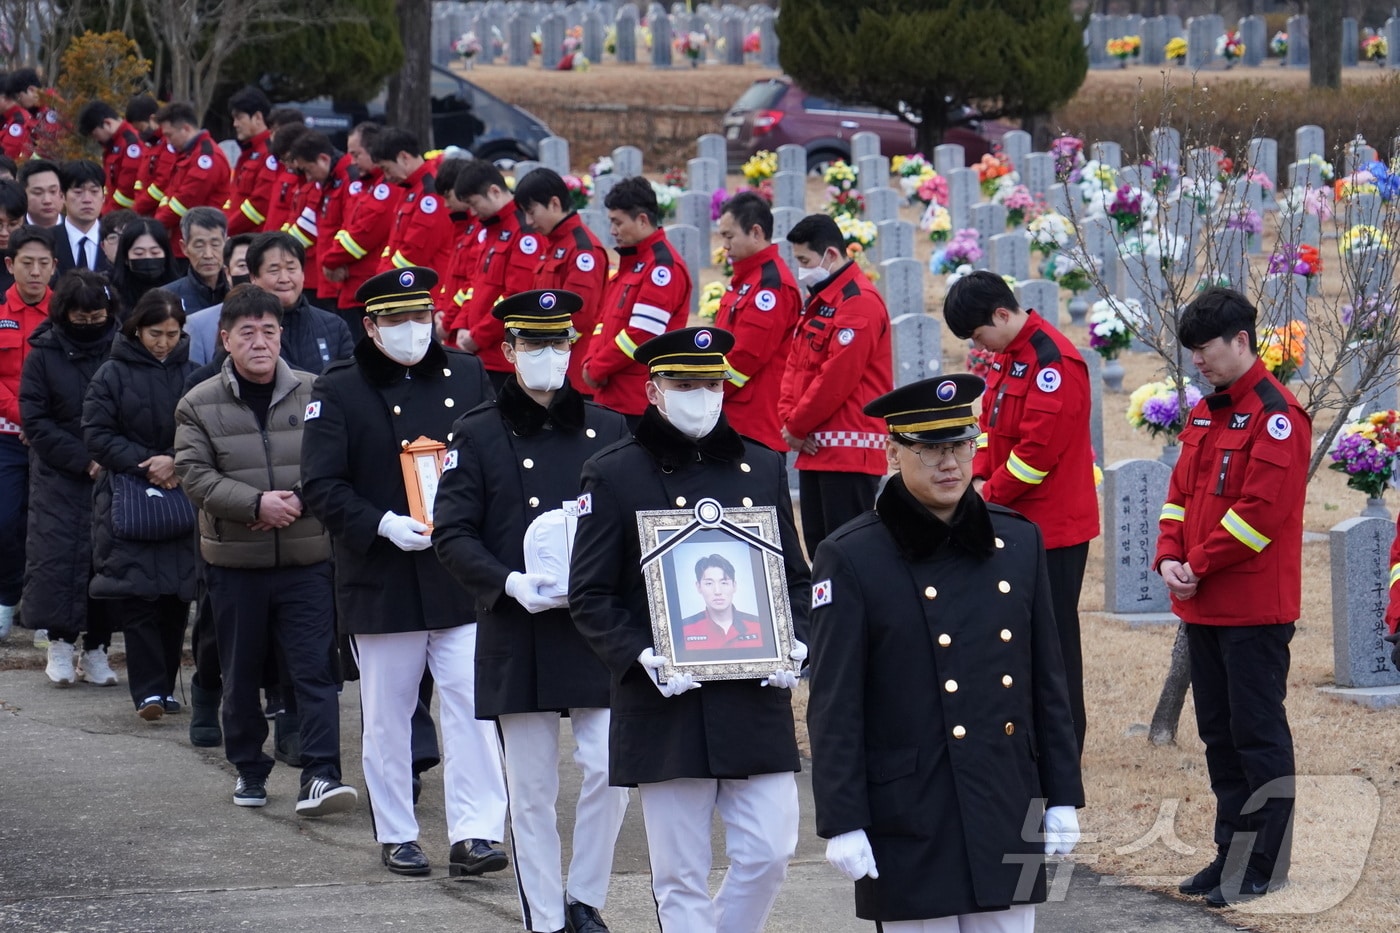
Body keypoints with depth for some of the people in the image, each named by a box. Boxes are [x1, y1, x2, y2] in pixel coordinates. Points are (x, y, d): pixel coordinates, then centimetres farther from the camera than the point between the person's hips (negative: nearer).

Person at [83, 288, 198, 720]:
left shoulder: (192, 374, 5)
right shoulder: (111, 375, 1)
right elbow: (98, 436, -3)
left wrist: (175, 462, -14)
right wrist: (147, 465, -13)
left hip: (183, 501, 2)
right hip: (127, 501, -2)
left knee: (176, 596, 3)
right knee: (138, 596, -10)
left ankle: (165, 685, 14)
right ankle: (148, 690, -13)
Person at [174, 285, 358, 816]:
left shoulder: (313, 394, 0)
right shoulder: (199, 405, 1)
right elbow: (195, 474, -7)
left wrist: (299, 500, -16)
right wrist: (256, 503, -19)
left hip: (307, 559, -1)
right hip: (234, 562, 1)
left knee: (314, 669, -7)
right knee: (241, 673, 11)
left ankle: (321, 776, -11)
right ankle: (248, 769, 25)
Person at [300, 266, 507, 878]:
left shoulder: (467, 377, 8)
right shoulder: (338, 391, -1)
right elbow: (321, 487, -5)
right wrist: (384, 524, -18)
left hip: (463, 576, 1)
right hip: (382, 581, -1)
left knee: (471, 702, -7)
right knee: (388, 714, 6)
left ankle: (475, 833, -7)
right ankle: (396, 836, 17)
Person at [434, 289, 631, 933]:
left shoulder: (609, 430, 8)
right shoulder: (477, 434, 3)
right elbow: (451, 534, -1)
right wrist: (510, 584, -17)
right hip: (517, 636, -1)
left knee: (610, 770, -7)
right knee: (531, 790, 3)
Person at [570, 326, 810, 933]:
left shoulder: (762, 467, 11)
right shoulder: (614, 475, 0)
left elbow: (796, 577, 16)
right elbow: (589, 597, -2)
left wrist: (795, 643, -3)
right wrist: (641, 656, -17)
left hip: (756, 701, 3)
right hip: (666, 706, -3)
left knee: (770, 852, 0)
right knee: (681, 878, 1)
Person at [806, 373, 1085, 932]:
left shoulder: (1018, 542, 7)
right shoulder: (850, 559, -6)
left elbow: (1047, 683, 12)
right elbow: (834, 708, -7)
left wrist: (1062, 797, 9)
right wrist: (842, 824, -11)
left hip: (1008, 814, 4)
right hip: (911, 821, -4)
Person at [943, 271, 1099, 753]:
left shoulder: (1054, 362, -19)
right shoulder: (1006, 357, 12)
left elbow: (1038, 449, -22)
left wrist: (988, 496, -14)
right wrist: (980, 479, 1)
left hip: (1053, 527, -9)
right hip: (1014, 523, 9)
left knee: (1053, 641, -3)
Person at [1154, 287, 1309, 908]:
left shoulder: (1276, 414, -13)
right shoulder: (1205, 414, 14)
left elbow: (1262, 508, -19)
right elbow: (1182, 491, 15)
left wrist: (1200, 566, -14)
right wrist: (1170, 557, -2)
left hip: (1255, 610, -9)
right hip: (1203, 606, 9)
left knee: (1257, 733, -3)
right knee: (1218, 733, 13)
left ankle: (1266, 865, 3)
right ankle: (1232, 851, 21)